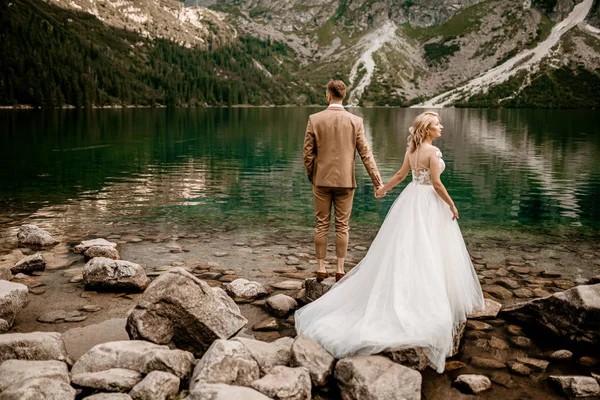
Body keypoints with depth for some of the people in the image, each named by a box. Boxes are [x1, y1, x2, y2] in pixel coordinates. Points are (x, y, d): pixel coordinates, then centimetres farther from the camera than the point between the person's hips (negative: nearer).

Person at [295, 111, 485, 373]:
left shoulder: (411, 150, 7)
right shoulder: (433, 152, -16)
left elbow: (400, 175, 15)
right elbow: (436, 183, -18)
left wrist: (383, 189, 30)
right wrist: (452, 205, -8)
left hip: (411, 200, 8)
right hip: (429, 203, -8)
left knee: (404, 249, 13)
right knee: (428, 255, 0)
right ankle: (429, 303, 6)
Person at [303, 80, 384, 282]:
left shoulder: (314, 119, -6)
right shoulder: (355, 121, -4)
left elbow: (308, 152, -3)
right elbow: (365, 154, -5)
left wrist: (310, 175, 13)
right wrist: (377, 181, -1)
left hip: (321, 179, 0)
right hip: (345, 181, 0)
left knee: (322, 224, 9)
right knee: (342, 226, 8)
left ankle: (321, 269, 15)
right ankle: (340, 270, 14)